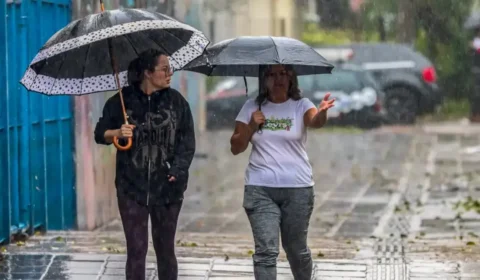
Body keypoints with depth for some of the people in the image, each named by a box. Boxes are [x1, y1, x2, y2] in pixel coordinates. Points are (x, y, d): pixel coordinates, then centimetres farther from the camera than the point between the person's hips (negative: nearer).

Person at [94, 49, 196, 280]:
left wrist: (178, 170, -15)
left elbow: (187, 142, -2)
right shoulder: (122, 101, -2)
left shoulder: (176, 101, 0)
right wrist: (118, 133, -17)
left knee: (165, 249, 11)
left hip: (167, 188, 1)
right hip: (132, 188, -1)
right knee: (136, 250, 0)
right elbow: (100, 134, 5)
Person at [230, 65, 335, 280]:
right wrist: (251, 126, -9)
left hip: (297, 189, 0)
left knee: (296, 249, 12)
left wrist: (322, 112, -47)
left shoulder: (300, 105, 0)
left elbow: (315, 121, -23)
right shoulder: (252, 107, 6)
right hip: (260, 189, 0)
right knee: (266, 251, -9)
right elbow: (235, 148, 8)